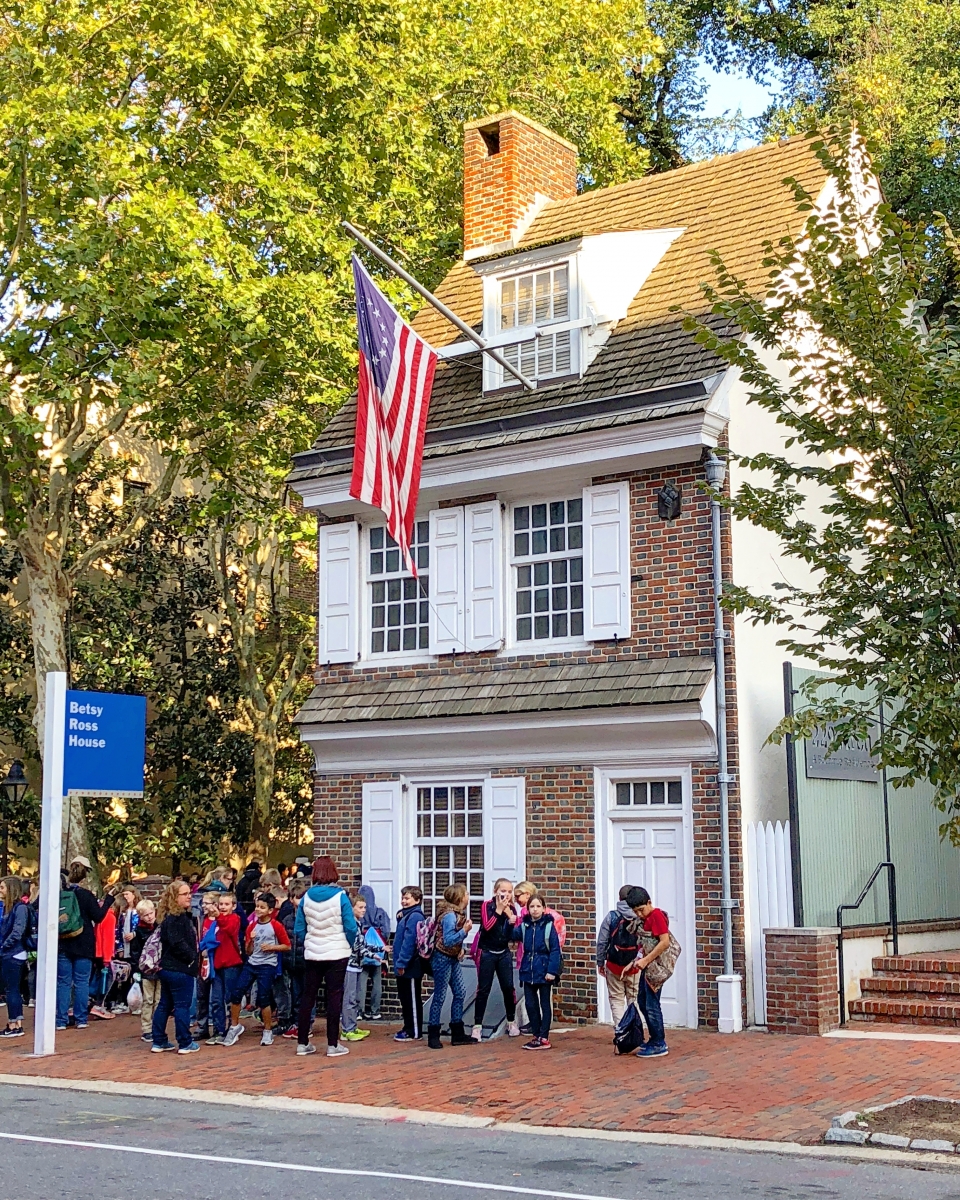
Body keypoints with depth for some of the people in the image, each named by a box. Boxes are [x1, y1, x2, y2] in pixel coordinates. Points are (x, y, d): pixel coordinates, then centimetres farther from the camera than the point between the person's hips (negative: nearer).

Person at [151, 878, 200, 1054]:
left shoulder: (182, 916, 14)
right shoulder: (177, 918, -17)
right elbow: (178, 944, -24)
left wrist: (194, 957, 6)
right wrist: (193, 957, -13)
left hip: (167, 967, 10)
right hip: (180, 969, -10)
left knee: (164, 1005, 13)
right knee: (183, 1006, -2)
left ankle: (159, 1042, 20)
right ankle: (185, 1044, 5)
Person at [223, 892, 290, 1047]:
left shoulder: (276, 926, -6)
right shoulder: (251, 927, 8)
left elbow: (287, 946, -2)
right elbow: (248, 952, 10)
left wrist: (271, 947, -13)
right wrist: (251, 940, -8)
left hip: (267, 965, -5)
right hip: (251, 963, 5)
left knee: (263, 998, -4)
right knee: (236, 993, -3)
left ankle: (268, 1031, 14)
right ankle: (234, 1026, 15)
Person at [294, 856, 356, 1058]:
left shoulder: (306, 897, -2)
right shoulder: (340, 897, -11)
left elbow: (299, 929, 0)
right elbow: (351, 927, -10)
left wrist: (309, 943, 13)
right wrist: (349, 946, 6)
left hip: (312, 955, 3)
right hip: (337, 954, -3)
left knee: (308, 996, 11)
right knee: (334, 997, 3)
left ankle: (302, 1043, 15)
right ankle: (333, 1045, 4)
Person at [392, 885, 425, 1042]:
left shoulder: (414, 917, -17)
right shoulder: (406, 915, 14)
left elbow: (409, 941, -23)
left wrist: (402, 963, -22)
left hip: (410, 967, -10)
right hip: (404, 967, 10)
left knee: (412, 1000, -2)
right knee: (405, 998, 16)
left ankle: (414, 1033, 5)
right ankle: (408, 1028, 25)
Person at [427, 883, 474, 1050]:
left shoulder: (459, 913, 6)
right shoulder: (449, 915, -23)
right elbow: (447, 941, -26)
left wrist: (461, 948, 0)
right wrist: (465, 930, -27)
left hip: (454, 958, 9)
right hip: (443, 959, -9)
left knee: (459, 994, 10)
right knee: (440, 997, -2)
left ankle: (457, 1034, 18)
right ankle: (433, 1036, 7)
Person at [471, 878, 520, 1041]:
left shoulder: (511, 908, 4)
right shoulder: (487, 905, -7)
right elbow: (487, 926, -21)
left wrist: (510, 915, -15)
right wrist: (499, 910, -21)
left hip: (504, 953, 4)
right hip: (487, 953, -4)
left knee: (508, 987, 5)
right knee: (483, 989, -2)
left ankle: (512, 1022, 22)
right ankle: (477, 1026, 2)